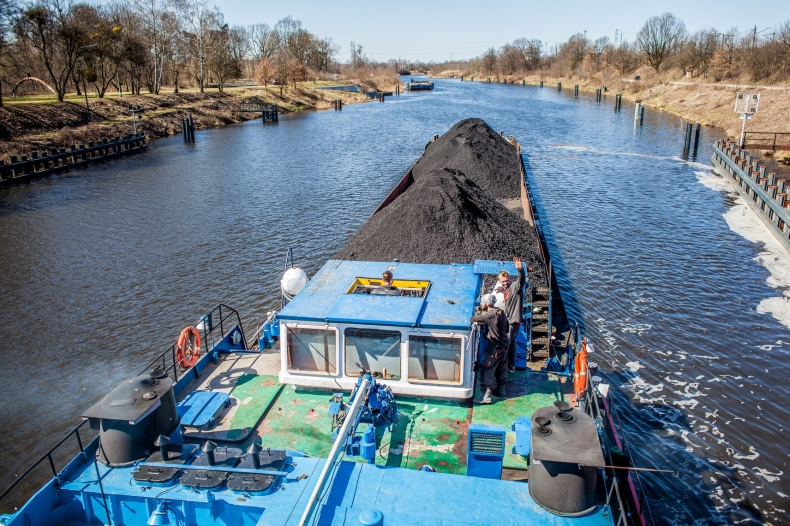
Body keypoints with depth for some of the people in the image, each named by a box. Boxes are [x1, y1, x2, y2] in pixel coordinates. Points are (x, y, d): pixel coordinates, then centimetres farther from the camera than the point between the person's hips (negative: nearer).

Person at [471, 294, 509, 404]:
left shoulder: (490, 314, -18)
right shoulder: (501, 312, 7)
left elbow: (473, 319, -17)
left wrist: (472, 318, 5)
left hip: (495, 347, -9)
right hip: (504, 345, 9)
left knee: (486, 370, -9)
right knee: (501, 368, 19)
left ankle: (486, 395, -16)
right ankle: (501, 390, 31)